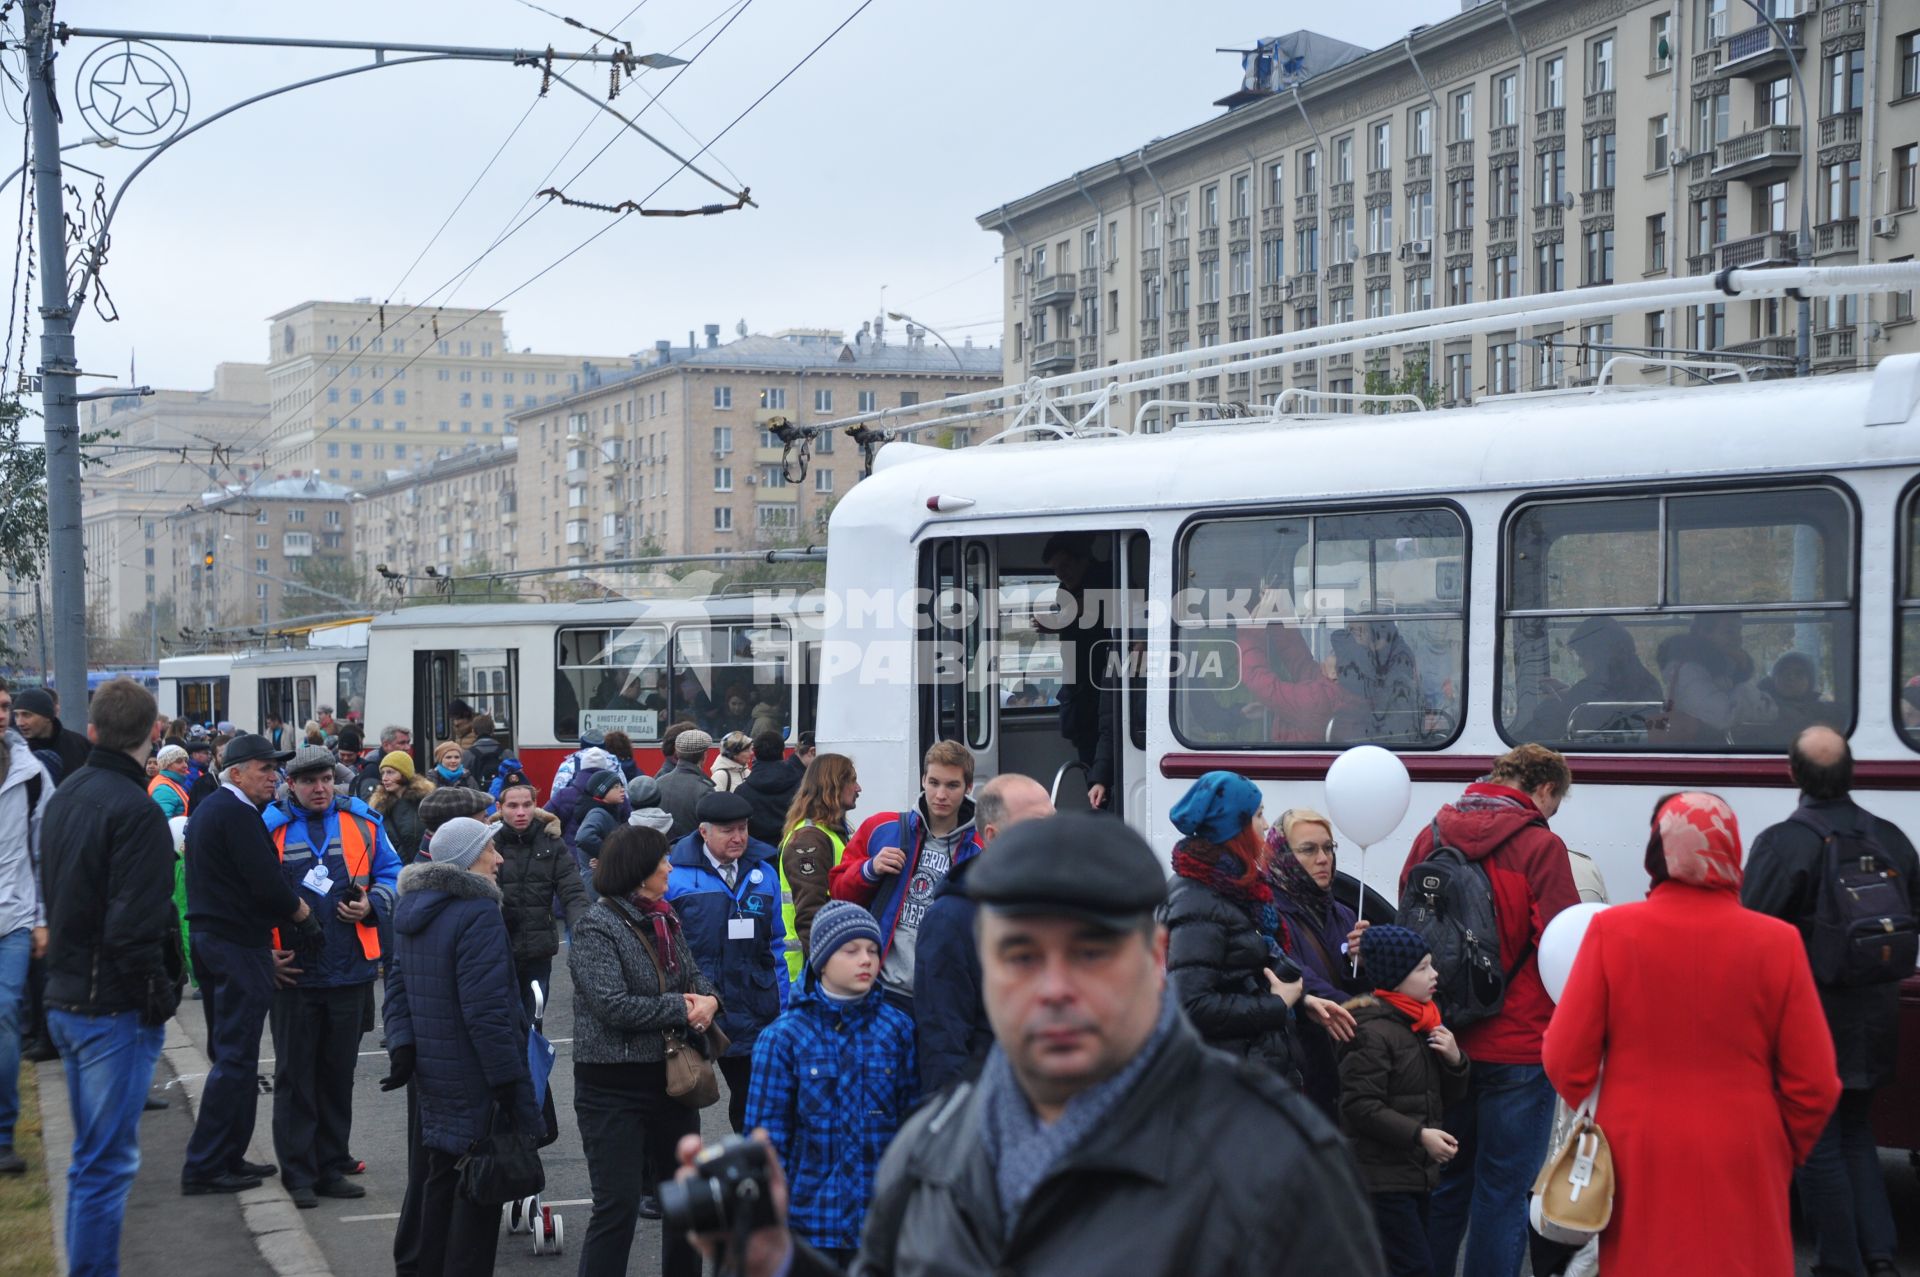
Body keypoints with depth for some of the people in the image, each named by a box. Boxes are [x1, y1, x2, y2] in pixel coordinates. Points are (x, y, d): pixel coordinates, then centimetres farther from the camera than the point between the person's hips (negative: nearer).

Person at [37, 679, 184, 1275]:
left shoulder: (61, 797, 11)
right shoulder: (134, 810, -18)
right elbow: (135, 925, -22)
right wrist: (159, 996, -12)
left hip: (65, 999, 9)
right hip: (115, 1005, -9)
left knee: (92, 1156, 18)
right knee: (107, 1162, -4)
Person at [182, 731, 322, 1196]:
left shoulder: (206, 811, 17)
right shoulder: (237, 815, -15)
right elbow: (267, 885, -23)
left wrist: (265, 950, 13)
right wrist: (303, 911, -4)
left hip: (209, 942, 10)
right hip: (239, 948, -10)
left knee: (230, 1055, 17)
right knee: (236, 1059, -5)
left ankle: (227, 1158, 22)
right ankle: (205, 1167, -4)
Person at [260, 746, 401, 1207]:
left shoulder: (362, 822, 5)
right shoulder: (270, 827, -2)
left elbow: (391, 872, 11)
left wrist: (371, 904, -8)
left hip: (349, 968, 3)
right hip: (294, 970, -3)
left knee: (339, 1072, 11)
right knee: (295, 1074, 4)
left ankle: (331, 1168, 22)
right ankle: (298, 1174, 11)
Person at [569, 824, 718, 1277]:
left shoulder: (665, 918, 8)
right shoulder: (596, 926, -14)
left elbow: (693, 973, 15)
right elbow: (613, 1004, -22)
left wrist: (709, 998, -9)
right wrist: (681, 1008, -15)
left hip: (670, 1077, 7)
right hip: (614, 1087, -7)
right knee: (618, 1207, -6)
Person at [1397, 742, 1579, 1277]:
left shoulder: (1431, 836, 6)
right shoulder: (1540, 846, -11)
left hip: (1441, 1045, 6)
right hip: (1517, 1048, -5)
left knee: (1445, 1183, 17)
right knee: (1502, 1191, 2)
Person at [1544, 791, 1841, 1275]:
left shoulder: (1612, 930, -9)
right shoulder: (1777, 943, -8)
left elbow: (1566, 1060, -7)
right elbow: (1814, 1084, -4)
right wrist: (1783, 1155, 14)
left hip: (1637, 1162, 0)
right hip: (1741, 1167, 0)